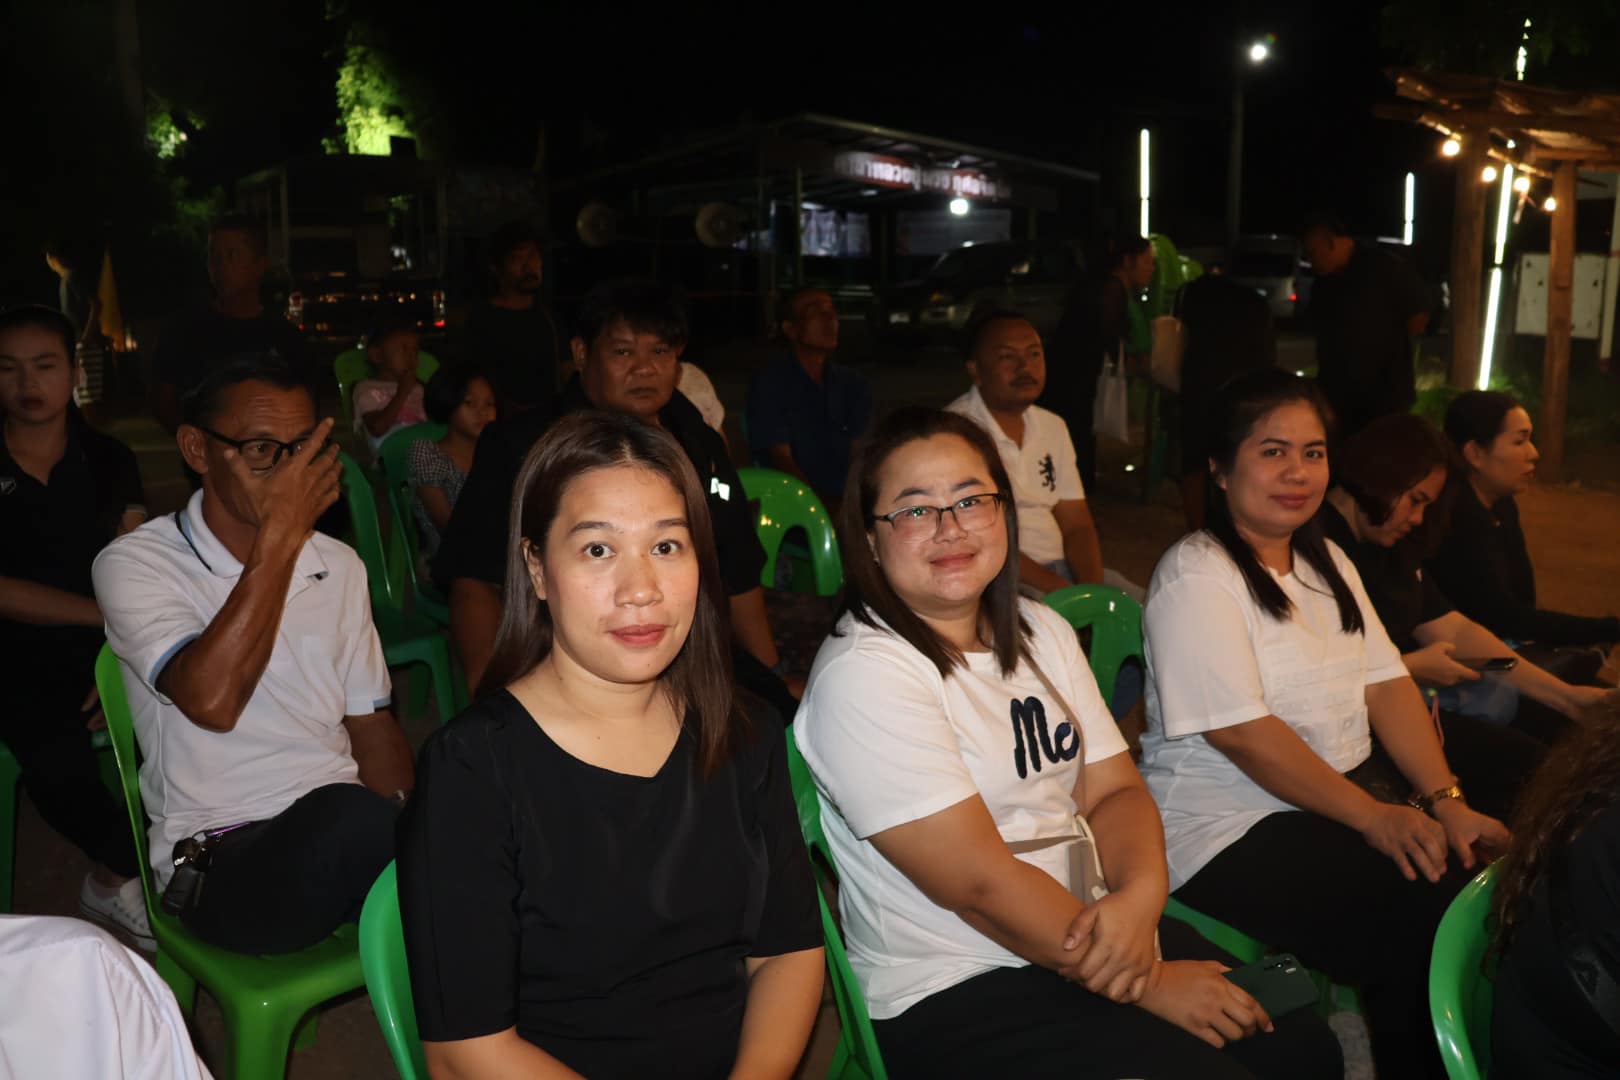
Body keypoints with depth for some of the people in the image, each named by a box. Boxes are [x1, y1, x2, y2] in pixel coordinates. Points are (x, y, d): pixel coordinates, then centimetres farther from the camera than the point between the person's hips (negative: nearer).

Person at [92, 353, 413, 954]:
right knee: (350, 818, -37)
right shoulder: (135, 564, -3)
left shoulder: (340, 565, 14)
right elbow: (211, 701, -21)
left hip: (342, 836, 5)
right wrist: (279, 536, -17)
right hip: (221, 860, -5)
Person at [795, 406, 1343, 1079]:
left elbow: (1113, 789, 5)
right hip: (955, 995, -7)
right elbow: (978, 882, -19)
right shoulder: (863, 675, -17)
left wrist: (1140, 895, -17)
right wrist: (1151, 985, -14)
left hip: (1089, 933, 7)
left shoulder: (1040, 631, 8)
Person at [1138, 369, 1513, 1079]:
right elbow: (1242, 732, -19)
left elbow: (1388, 686, 6)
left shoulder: (1327, 562, 14)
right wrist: (1375, 817, -18)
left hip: (1349, 798, 8)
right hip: (1231, 831, -8)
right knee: (1426, 915, -24)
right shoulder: (1196, 576, -12)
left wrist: (1447, 802, -6)